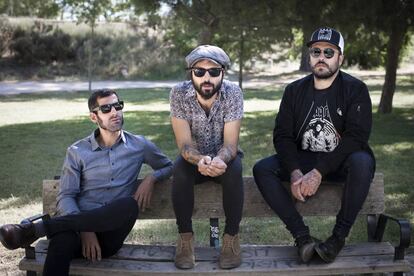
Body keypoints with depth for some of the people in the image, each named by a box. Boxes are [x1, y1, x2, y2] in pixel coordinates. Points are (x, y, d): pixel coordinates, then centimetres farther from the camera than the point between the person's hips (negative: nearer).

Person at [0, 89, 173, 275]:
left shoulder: (139, 145, 12)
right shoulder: (77, 152, 10)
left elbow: (168, 166, 27)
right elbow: (65, 197, 3)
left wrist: (150, 179, 3)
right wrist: (84, 229, -15)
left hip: (111, 234, 1)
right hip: (79, 226, -1)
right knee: (62, 242, -39)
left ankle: (36, 229, -30)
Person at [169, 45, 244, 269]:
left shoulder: (233, 93, -21)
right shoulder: (179, 93, -20)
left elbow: (230, 144, -25)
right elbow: (184, 144, -24)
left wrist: (219, 160, -49)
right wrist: (200, 160, -48)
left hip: (224, 157, 0)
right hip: (193, 158, 0)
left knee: (234, 169, -33)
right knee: (179, 169, -32)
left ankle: (232, 236, -20)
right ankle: (185, 236, -19)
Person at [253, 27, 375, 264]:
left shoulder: (355, 90, -7)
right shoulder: (295, 90, 5)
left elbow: (356, 137, -18)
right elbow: (282, 135, -1)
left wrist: (318, 173, -27)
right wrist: (295, 172, -20)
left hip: (341, 161, -3)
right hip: (304, 159, 4)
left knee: (362, 162, -37)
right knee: (262, 169, -19)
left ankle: (339, 237, -23)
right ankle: (302, 237, -24)